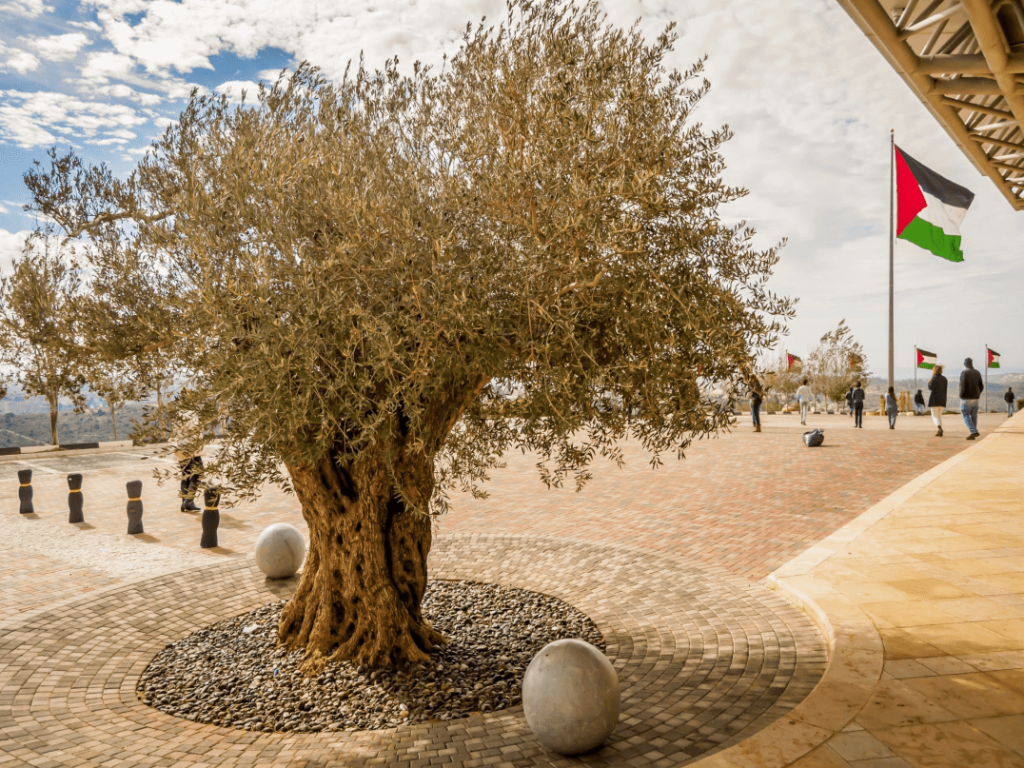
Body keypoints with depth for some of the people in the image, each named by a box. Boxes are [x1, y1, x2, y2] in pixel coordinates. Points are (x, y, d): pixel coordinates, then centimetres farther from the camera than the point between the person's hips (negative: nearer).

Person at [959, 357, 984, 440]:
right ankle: (973, 435, 10)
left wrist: (961, 396, -6)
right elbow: (981, 386, 10)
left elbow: (962, 386, -19)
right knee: (973, 416, 10)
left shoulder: (964, 373, -11)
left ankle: (974, 431, -15)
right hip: (975, 398, 6)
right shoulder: (977, 373, 9)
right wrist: (977, 395, 20)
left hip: (966, 398, -6)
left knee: (965, 415, 0)